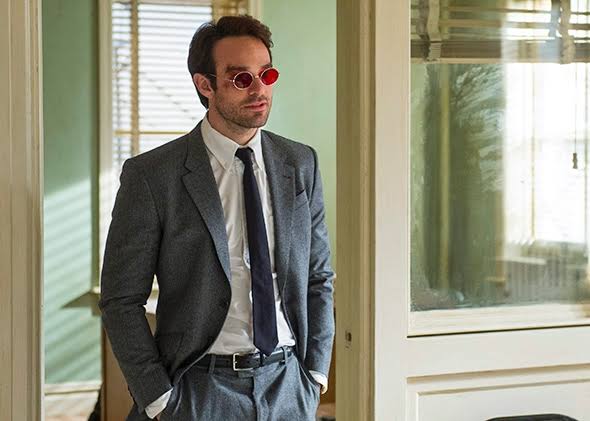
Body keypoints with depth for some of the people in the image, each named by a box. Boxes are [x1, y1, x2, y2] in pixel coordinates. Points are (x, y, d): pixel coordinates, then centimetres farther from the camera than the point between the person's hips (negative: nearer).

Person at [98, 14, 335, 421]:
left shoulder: (301, 164, 5)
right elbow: (122, 300, -6)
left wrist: (315, 375, 4)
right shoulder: (151, 175, -7)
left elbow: (319, 277, 11)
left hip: (288, 388, 3)